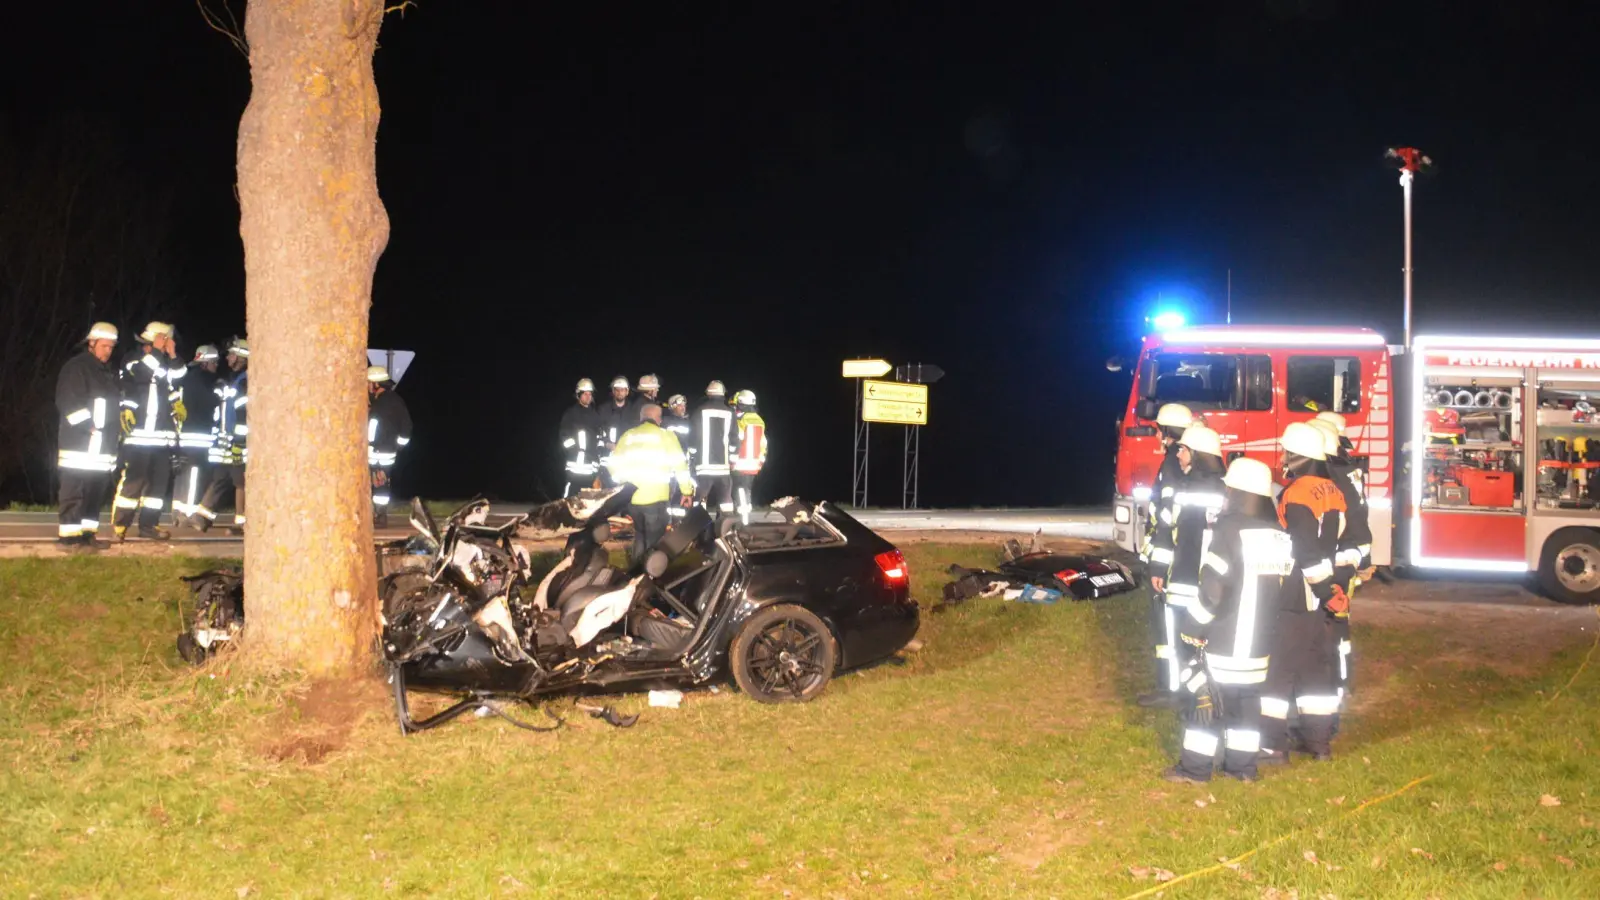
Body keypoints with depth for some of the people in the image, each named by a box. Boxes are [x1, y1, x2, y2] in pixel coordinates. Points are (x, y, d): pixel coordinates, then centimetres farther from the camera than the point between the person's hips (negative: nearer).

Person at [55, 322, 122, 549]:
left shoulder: (110, 372, 18)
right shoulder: (76, 367, -5)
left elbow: (115, 401, 26)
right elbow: (68, 402, -13)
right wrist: (88, 426, -16)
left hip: (104, 443, 8)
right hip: (79, 441, -7)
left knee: (96, 491, 7)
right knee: (74, 490, -8)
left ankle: (87, 533, 12)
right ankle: (68, 535, -7)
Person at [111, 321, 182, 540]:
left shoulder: (166, 363, 19)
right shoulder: (132, 359, 1)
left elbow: (178, 385, 4)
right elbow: (144, 374, -20)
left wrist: (172, 356, -1)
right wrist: (157, 350, -12)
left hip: (162, 436, 6)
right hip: (139, 434, -6)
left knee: (159, 481, 6)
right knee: (133, 480, -11)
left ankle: (148, 525, 12)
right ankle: (119, 526, -6)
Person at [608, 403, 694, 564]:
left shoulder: (627, 435, 8)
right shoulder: (665, 435, 0)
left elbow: (614, 464, 9)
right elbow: (679, 464, -5)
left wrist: (623, 484, 24)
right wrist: (687, 491, 2)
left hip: (631, 497, 4)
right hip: (655, 497, -4)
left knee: (640, 535, 23)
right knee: (654, 540, 6)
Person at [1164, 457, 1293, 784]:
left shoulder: (1230, 530, -16)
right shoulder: (1281, 536, 7)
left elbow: (1213, 588, -18)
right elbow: (1288, 586, 13)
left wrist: (1193, 626, -7)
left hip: (1226, 638, -7)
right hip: (1261, 639, 7)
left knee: (1203, 695, 0)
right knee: (1248, 696, 15)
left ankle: (1196, 766, 2)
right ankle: (1243, 764, 19)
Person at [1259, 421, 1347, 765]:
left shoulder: (1296, 495, -18)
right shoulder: (1333, 492, 8)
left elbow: (1308, 553, -22)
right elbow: (1335, 542, 14)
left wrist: (1326, 590, -15)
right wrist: (1331, 590, 17)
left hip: (1293, 598, -8)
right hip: (1321, 598, 8)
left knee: (1275, 668, -1)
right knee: (1318, 668, 14)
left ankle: (1273, 744, 1)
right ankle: (1319, 741, 19)